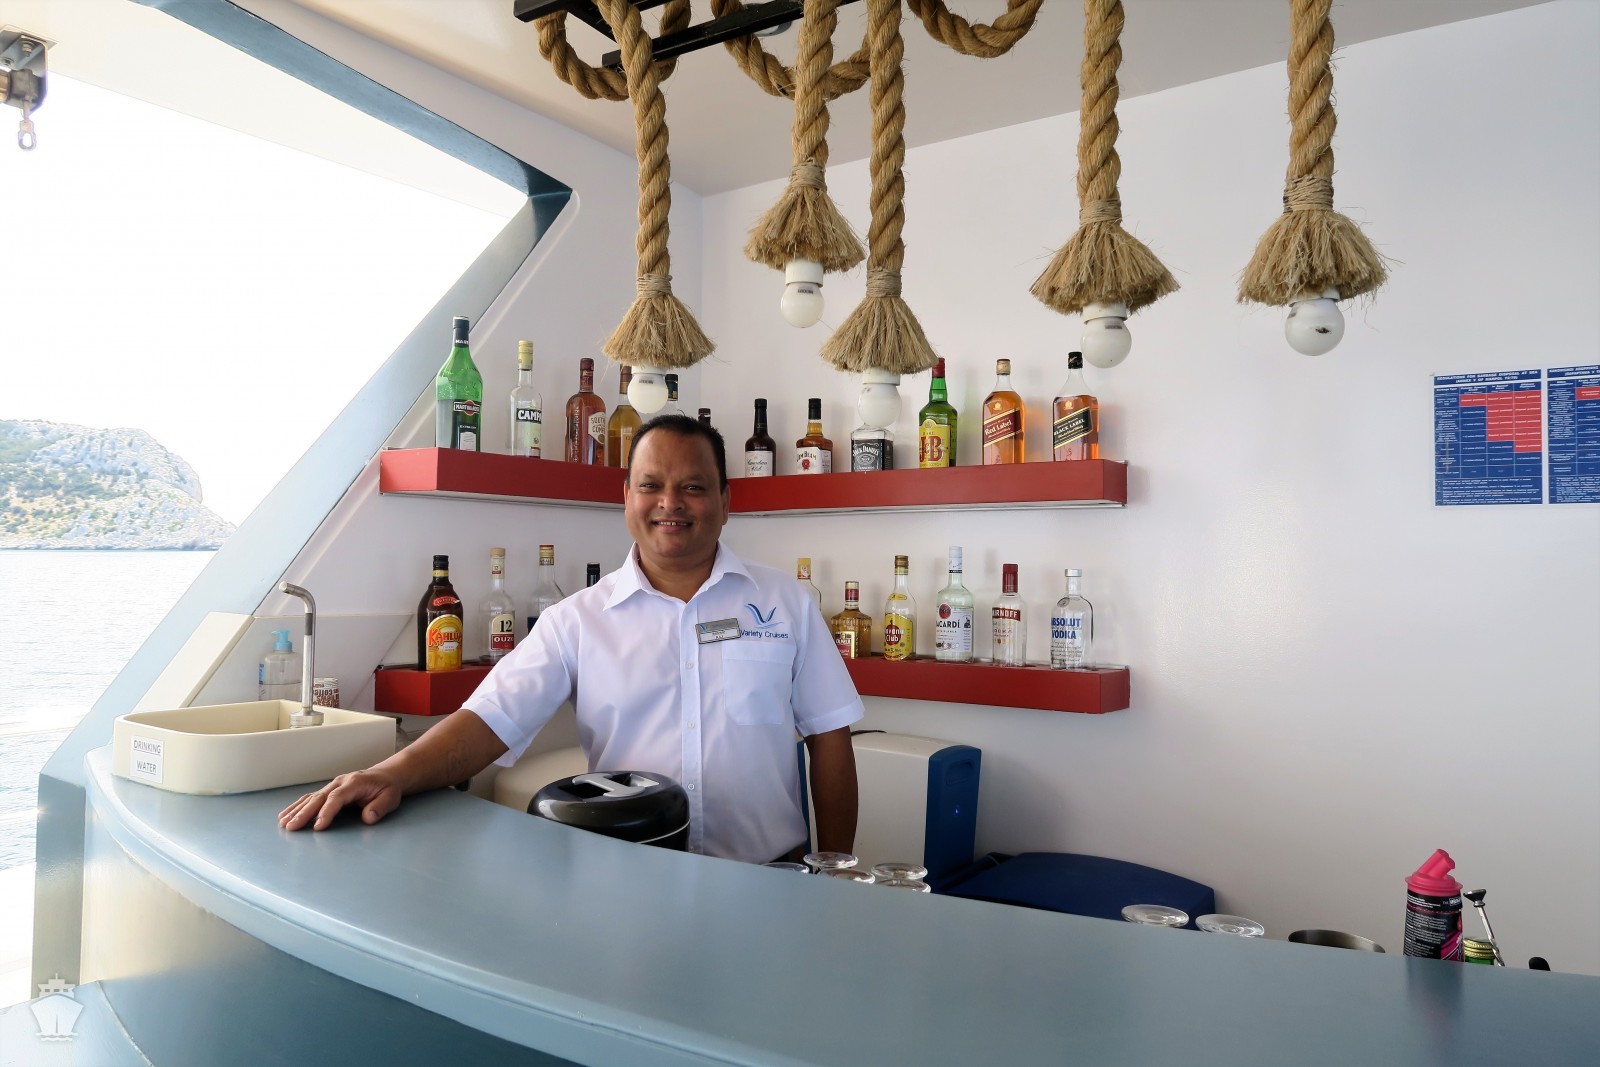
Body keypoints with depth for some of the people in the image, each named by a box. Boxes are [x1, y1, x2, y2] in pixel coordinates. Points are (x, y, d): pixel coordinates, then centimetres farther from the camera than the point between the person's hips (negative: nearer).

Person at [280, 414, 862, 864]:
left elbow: (829, 735, 7)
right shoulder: (578, 619, 4)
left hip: (769, 881, 0)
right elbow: (491, 718, -5)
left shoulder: (786, 602, 6)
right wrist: (394, 773, -24)